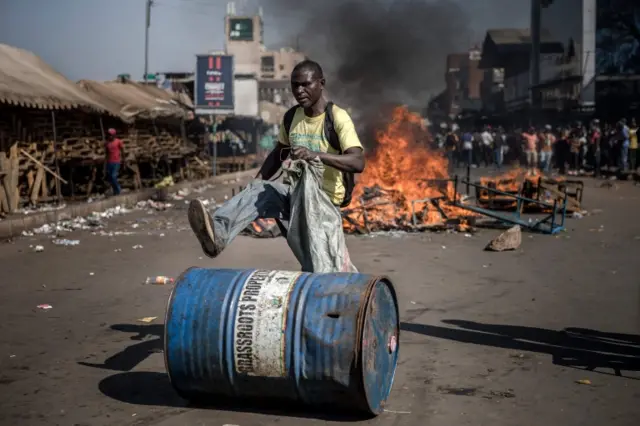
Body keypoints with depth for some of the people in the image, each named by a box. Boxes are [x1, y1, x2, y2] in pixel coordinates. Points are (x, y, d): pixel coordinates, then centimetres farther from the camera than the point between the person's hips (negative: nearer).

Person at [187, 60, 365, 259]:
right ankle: (217, 233, -53)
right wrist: (256, 182, 2)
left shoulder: (337, 118, -14)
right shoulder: (291, 117, 7)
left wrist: (316, 155, -43)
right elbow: (278, 154, 21)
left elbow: (358, 163, -28)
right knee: (257, 191, -26)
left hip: (325, 199, -3)